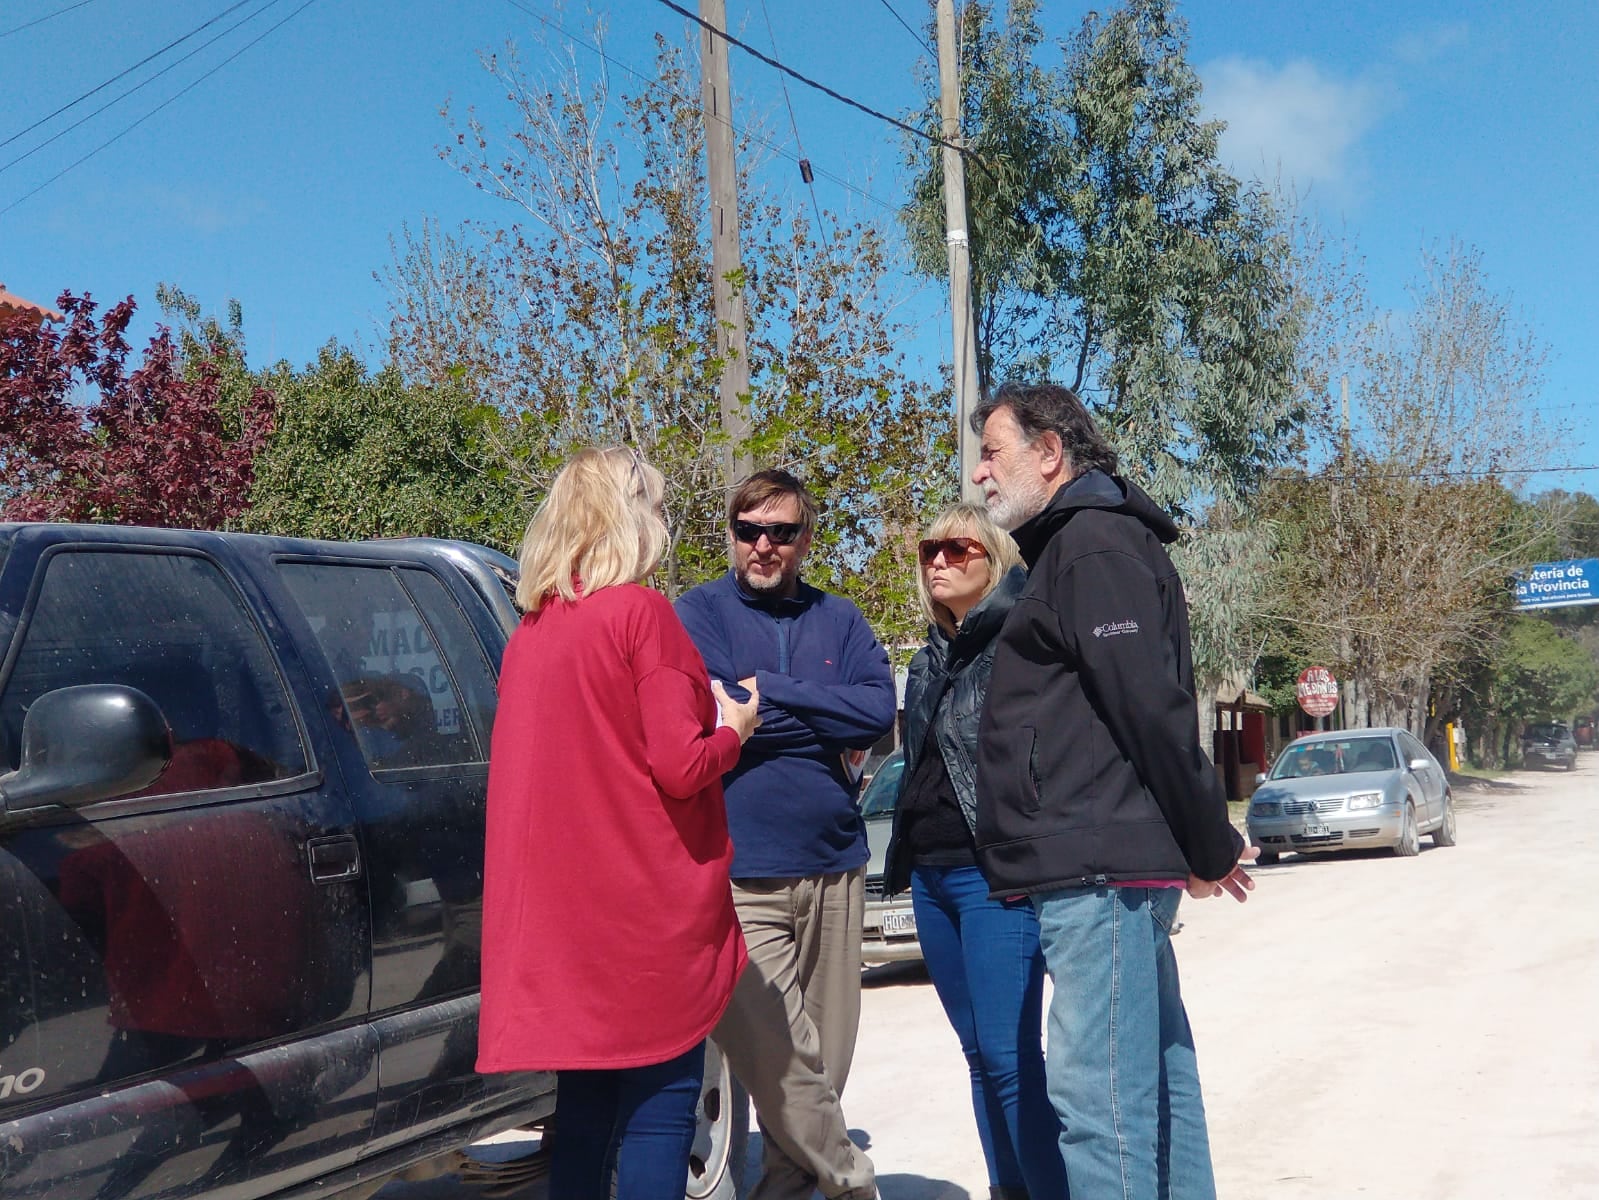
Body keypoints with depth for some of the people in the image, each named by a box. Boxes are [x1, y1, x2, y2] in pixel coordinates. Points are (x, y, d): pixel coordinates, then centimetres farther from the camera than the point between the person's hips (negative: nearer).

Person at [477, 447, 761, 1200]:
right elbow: (680, 767, -16)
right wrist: (733, 729, 3)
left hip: (561, 903, 7)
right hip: (647, 901, -7)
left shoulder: (531, 630, 10)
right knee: (661, 1097, 1)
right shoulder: (641, 612, -11)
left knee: (586, 1095, 13)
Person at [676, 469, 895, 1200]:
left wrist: (768, 692, -10)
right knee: (784, 1066, -6)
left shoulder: (838, 620, 12)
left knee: (825, 1061, 10)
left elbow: (880, 709, -3)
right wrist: (828, 734, -6)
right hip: (739, 872, -4)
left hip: (835, 866, 4)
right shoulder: (699, 613, 2)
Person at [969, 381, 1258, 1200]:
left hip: (1099, 865, -10)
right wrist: (1201, 845, 17)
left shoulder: (1093, 543, -10)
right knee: (1154, 1076, 13)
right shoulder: (1082, 544, 22)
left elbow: (1152, 709, -17)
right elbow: (1147, 707, 21)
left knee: (1097, 1092, -9)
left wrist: (1209, 845, -10)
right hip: (1110, 862, 10)